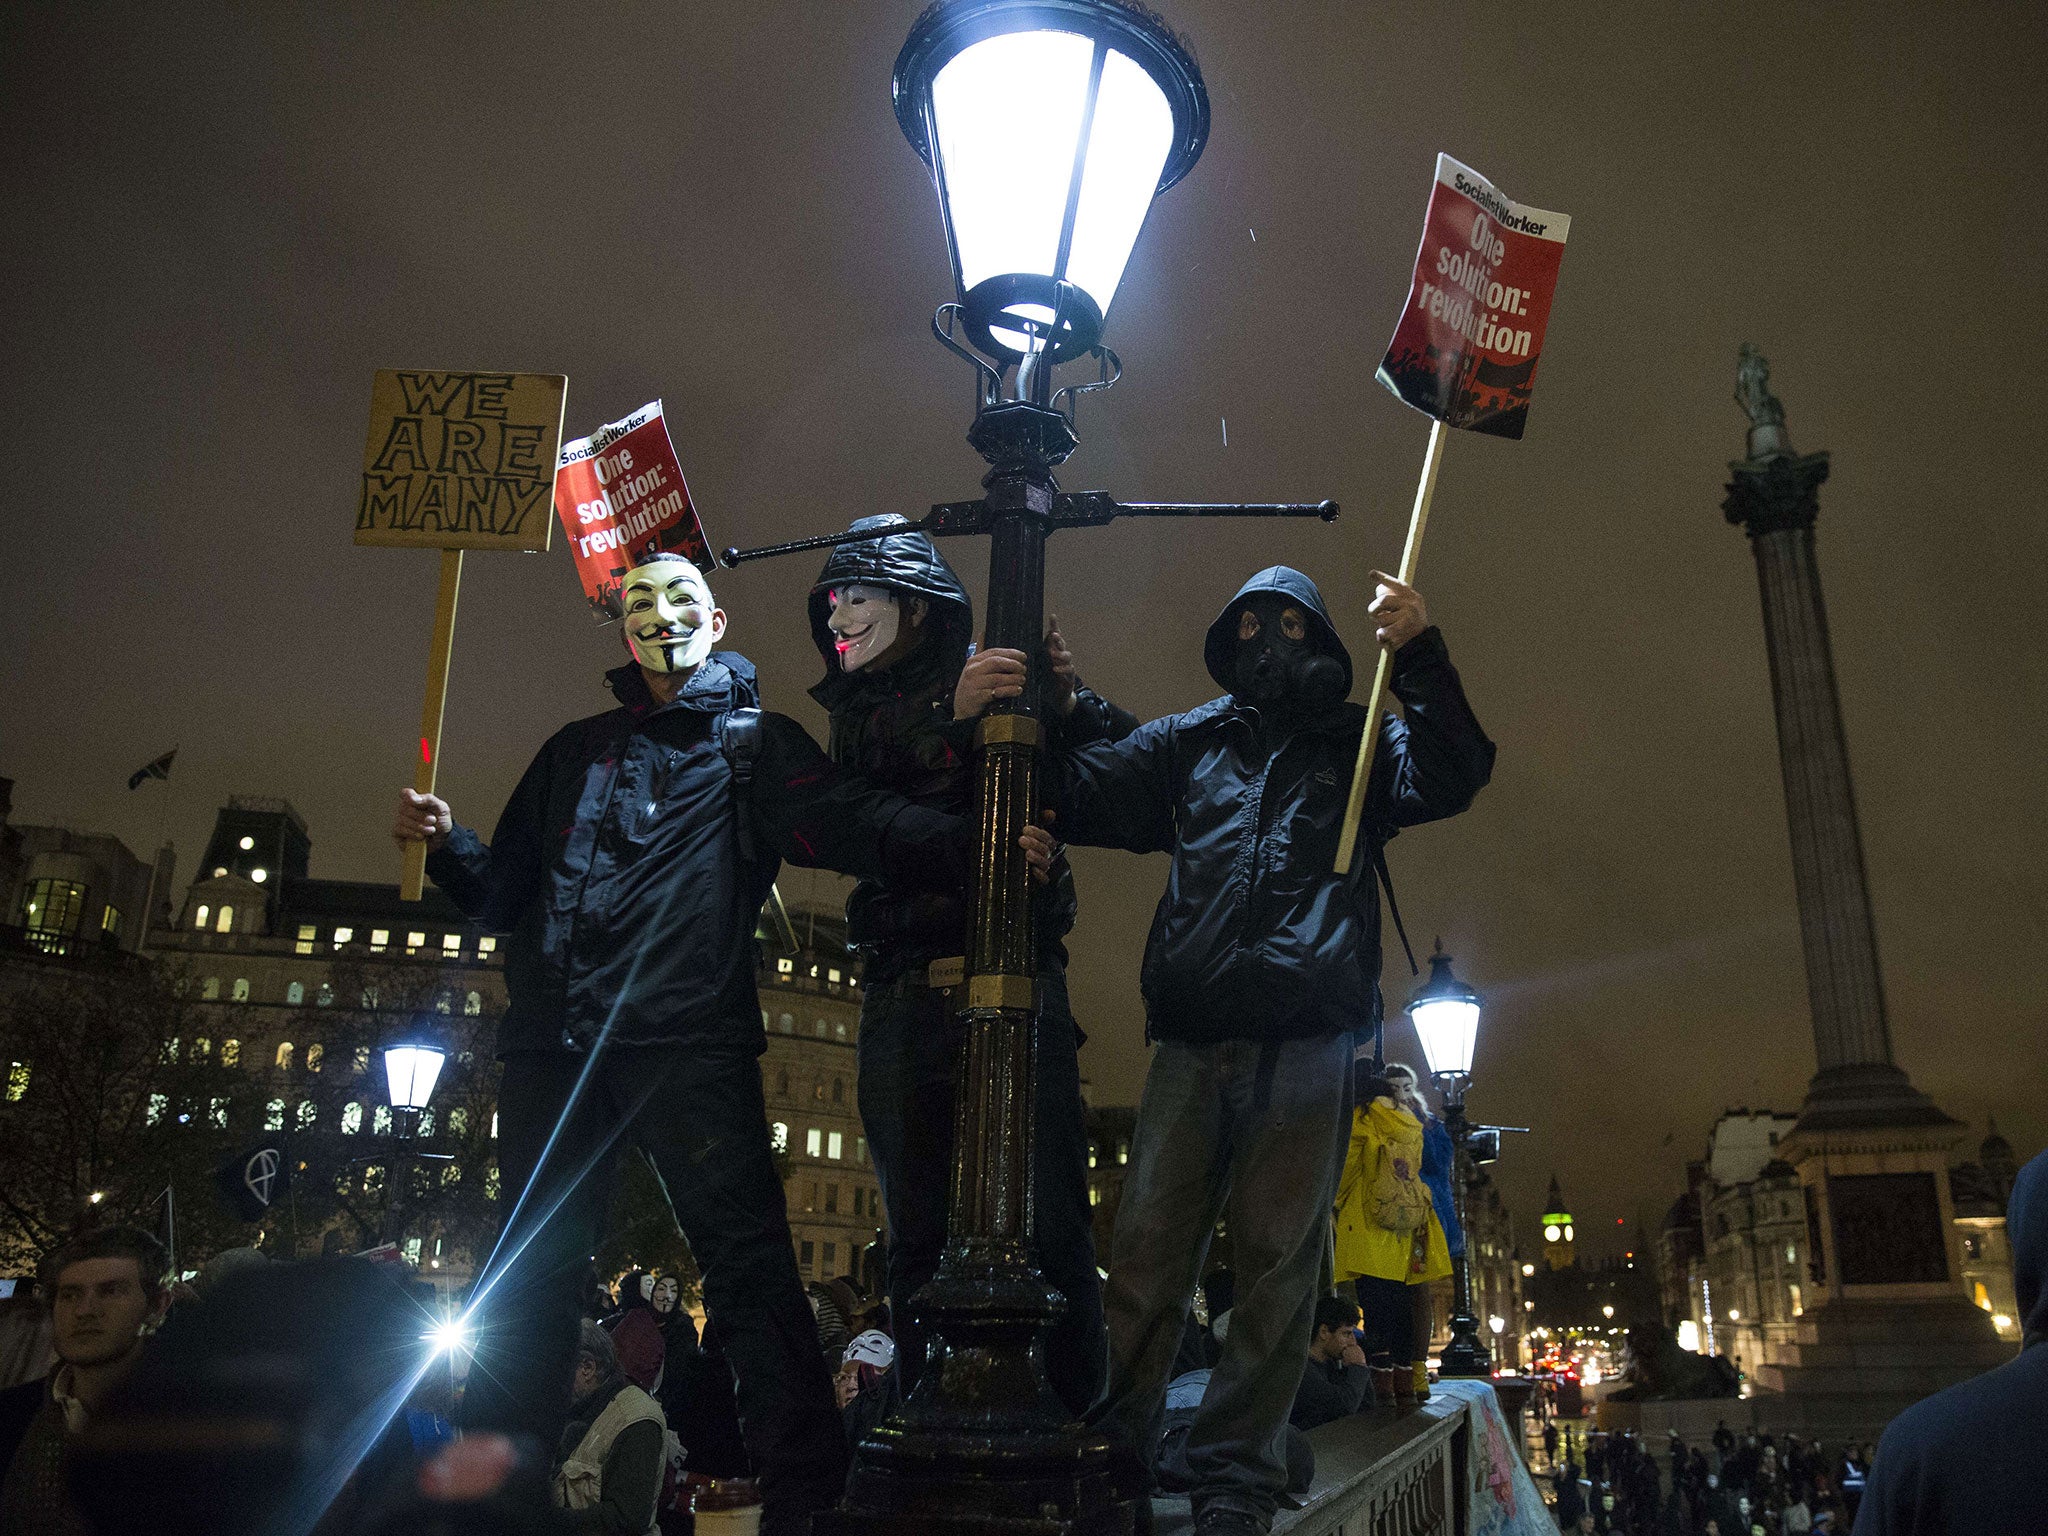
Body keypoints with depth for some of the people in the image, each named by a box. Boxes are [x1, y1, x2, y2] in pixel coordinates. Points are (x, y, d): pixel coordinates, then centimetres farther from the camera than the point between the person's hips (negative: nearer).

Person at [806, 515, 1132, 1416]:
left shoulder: (1010, 691, 7)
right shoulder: (857, 716, 20)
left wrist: (1068, 702, -15)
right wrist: (949, 715, -15)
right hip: (902, 997, 4)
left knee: (1049, 1222, -6)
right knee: (917, 1231, 7)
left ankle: (1073, 1415, 2)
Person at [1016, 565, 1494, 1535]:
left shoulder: (1357, 743, 16)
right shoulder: (1190, 742, 19)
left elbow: (1450, 778, -1)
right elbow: (1074, 793, 15)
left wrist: (1418, 656, -14)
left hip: (1305, 1046, -1)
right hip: (1192, 1043, 2)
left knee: (1276, 1264, 0)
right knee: (1146, 1254, -1)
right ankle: (1109, 1456, 9)